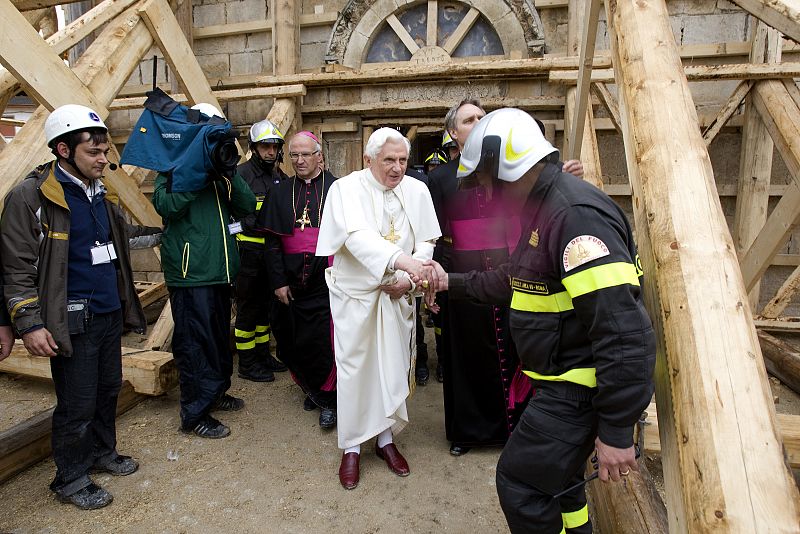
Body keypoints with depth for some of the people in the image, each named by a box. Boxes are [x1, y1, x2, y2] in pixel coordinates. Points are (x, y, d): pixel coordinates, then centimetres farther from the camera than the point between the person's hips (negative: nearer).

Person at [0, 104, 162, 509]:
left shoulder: (101, 194, 10)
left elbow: (125, 234, 27)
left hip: (110, 314, 7)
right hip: (71, 322, -7)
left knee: (108, 389, 19)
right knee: (77, 405, 4)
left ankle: (102, 452, 40)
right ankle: (70, 479, 24)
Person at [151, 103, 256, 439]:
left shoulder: (220, 170, 16)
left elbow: (247, 206, 5)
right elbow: (166, 205, -19)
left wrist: (230, 174, -9)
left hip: (220, 269, 7)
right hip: (190, 271, -7)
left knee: (219, 335, 17)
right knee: (195, 341, -5)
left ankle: (215, 392, 34)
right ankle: (194, 414, 7)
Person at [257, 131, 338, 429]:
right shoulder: (280, 193, 10)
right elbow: (272, 241, 6)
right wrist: (278, 281, -1)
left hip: (327, 280, -3)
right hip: (291, 280, 3)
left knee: (324, 343, -4)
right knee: (294, 342, 9)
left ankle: (327, 399, 14)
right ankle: (312, 389, 31)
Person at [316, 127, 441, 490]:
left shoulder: (417, 191, 0)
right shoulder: (346, 189, -12)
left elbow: (426, 241, 4)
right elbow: (358, 237, -29)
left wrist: (408, 279, -12)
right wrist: (405, 261, -42)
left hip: (397, 295, 3)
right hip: (355, 294, -3)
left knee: (393, 367, 10)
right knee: (354, 369, 5)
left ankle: (385, 437, 31)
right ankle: (351, 447, 23)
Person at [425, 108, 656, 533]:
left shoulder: (576, 214, -25)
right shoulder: (543, 209, 9)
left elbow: (623, 331, -29)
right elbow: (517, 280, 24)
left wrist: (616, 431, -25)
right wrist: (453, 284, 24)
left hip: (582, 387, -10)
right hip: (562, 381, 10)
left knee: (521, 482, 0)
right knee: (554, 472, 23)